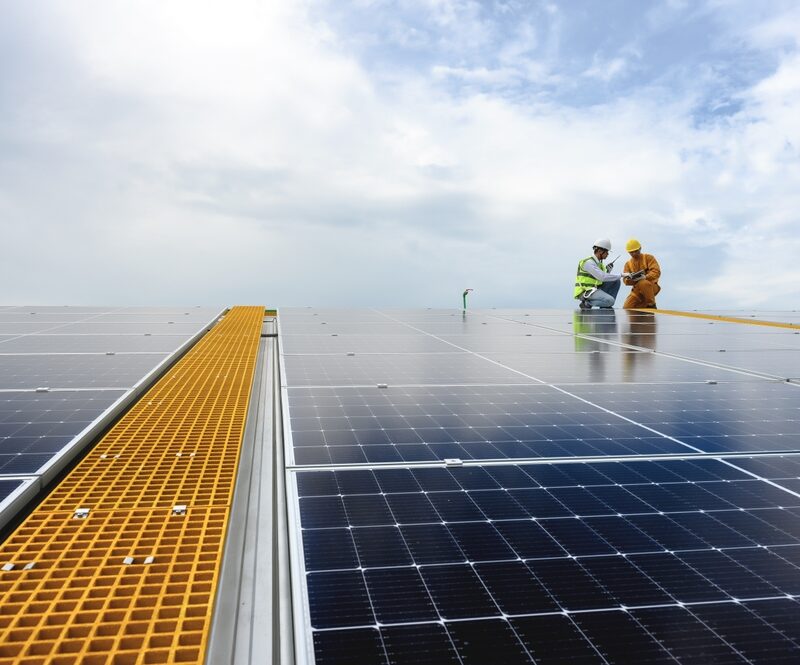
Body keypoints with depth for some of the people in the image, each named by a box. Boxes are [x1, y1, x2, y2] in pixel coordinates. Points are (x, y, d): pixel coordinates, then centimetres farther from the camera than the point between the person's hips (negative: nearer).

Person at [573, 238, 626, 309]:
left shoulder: (599, 263, 15)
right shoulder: (589, 262, -15)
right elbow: (602, 277, -25)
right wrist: (621, 275, -20)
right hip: (585, 292, -9)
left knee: (616, 282, 5)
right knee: (610, 300, -28)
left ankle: (606, 306, 3)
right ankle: (586, 303, -9)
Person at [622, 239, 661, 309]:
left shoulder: (648, 257, 2)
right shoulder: (628, 264, 13)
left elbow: (656, 272, -11)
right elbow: (626, 280, 1)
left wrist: (645, 277, -30)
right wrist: (631, 278, -24)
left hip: (651, 287, -4)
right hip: (637, 290, 4)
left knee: (643, 283, -40)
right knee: (626, 308, -16)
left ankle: (652, 305, -22)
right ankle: (644, 305, 11)